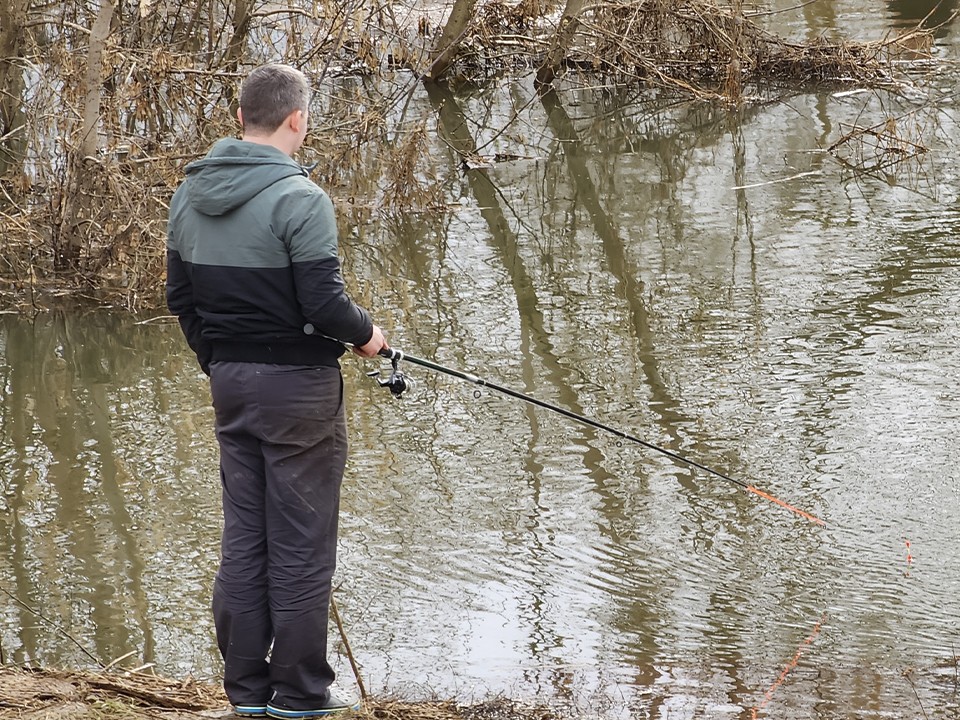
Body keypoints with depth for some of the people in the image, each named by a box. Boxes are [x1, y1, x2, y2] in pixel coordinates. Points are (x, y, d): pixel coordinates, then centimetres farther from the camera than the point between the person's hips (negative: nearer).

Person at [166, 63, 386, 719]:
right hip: (298, 384, -7)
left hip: (230, 381, 7)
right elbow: (323, 303, -21)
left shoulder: (190, 195, 6)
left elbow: (181, 296, 13)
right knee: (301, 543, 1)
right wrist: (367, 333, -1)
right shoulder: (298, 198, -17)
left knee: (243, 536, 13)